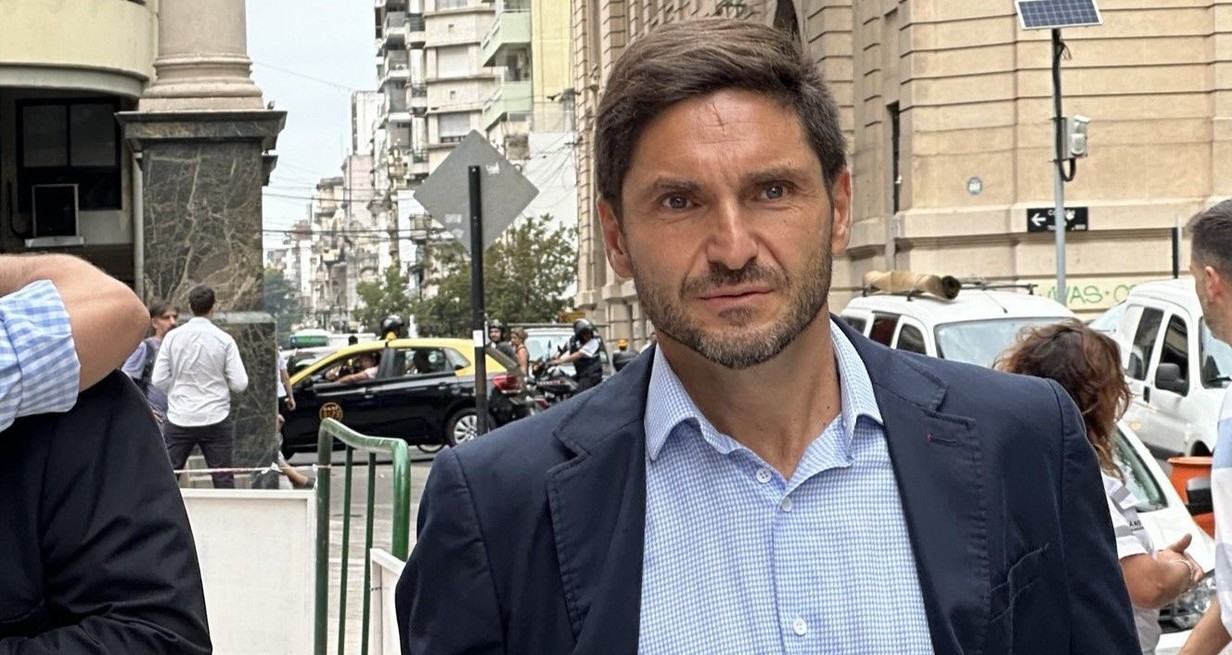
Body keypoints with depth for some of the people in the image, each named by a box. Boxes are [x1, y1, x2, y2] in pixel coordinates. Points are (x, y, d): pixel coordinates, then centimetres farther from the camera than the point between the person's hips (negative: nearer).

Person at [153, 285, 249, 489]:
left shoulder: (173, 337, -2)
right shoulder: (224, 340, -6)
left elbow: (159, 380, -2)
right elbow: (240, 384, -7)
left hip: (179, 419, 1)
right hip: (215, 419, -1)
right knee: (223, 480, 3)